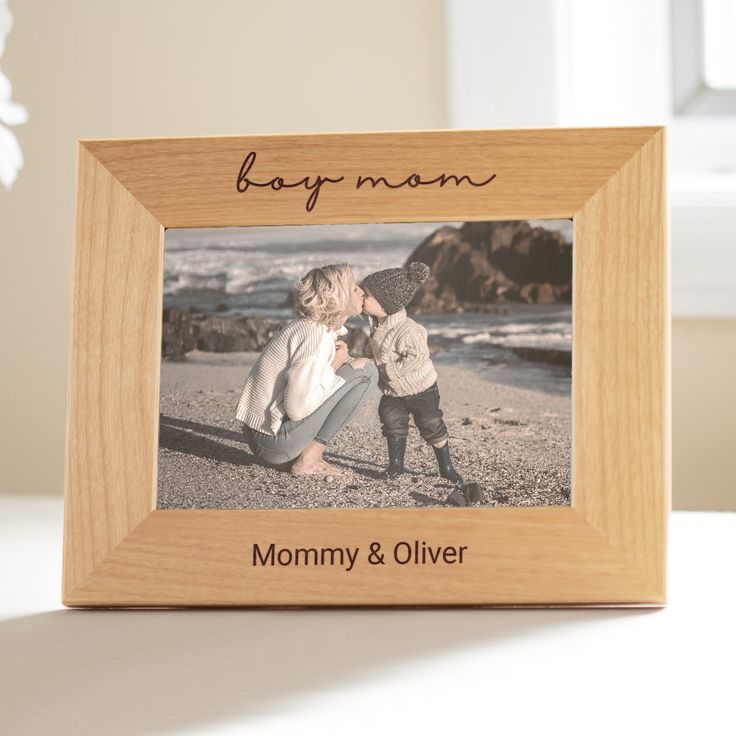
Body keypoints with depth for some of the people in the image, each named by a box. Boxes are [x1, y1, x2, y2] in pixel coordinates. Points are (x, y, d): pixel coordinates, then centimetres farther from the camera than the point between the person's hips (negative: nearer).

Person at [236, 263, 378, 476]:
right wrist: (334, 366, -12)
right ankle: (309, 460, -7)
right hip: (277, 444, -9)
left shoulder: (305, 325, 10)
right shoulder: (316, 336, -19)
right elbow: (298, 408, -25)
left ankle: (309, 455, 11)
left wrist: (339, 361, -2)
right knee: (365, 371, -8)